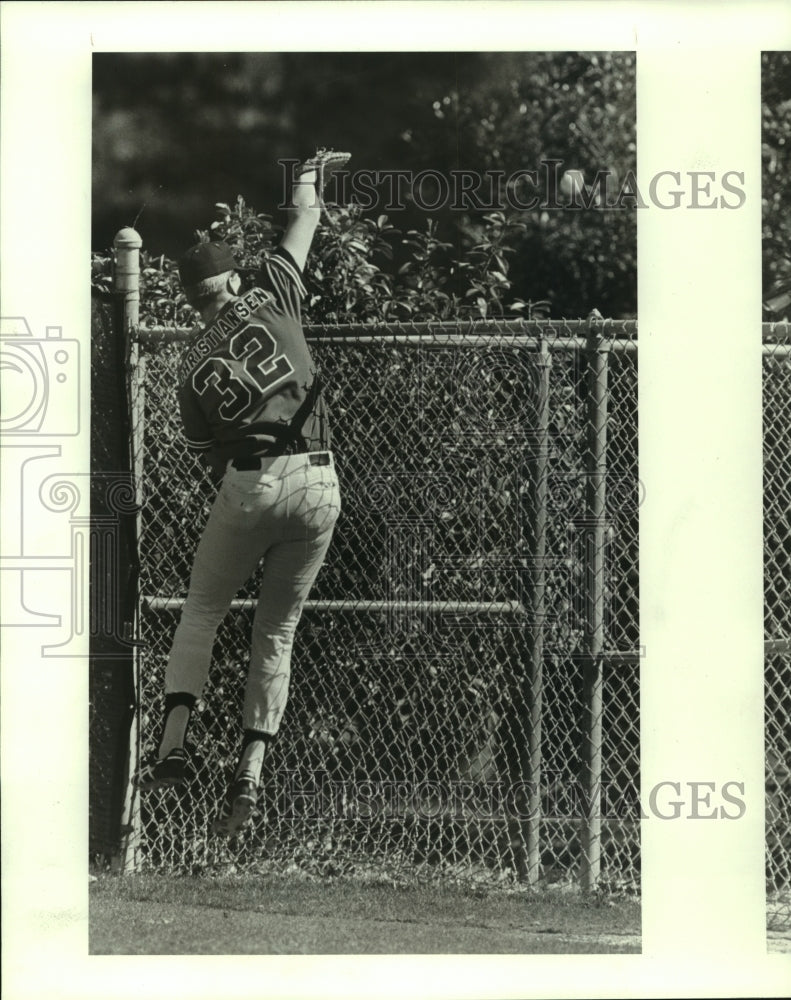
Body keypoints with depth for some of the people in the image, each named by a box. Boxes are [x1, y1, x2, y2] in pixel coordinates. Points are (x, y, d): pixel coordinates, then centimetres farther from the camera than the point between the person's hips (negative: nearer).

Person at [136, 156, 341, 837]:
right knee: (278, 629, 12)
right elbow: (303, 223, 20)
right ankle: (250, 774, 5)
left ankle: (173, 744, 1)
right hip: (317, 481, 1)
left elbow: (210, 451, 13)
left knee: (202, 610, 18)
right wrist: (307, 187, 39)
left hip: (249, 485, -1)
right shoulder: (268, 302, 6)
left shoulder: (194, 368, 9)